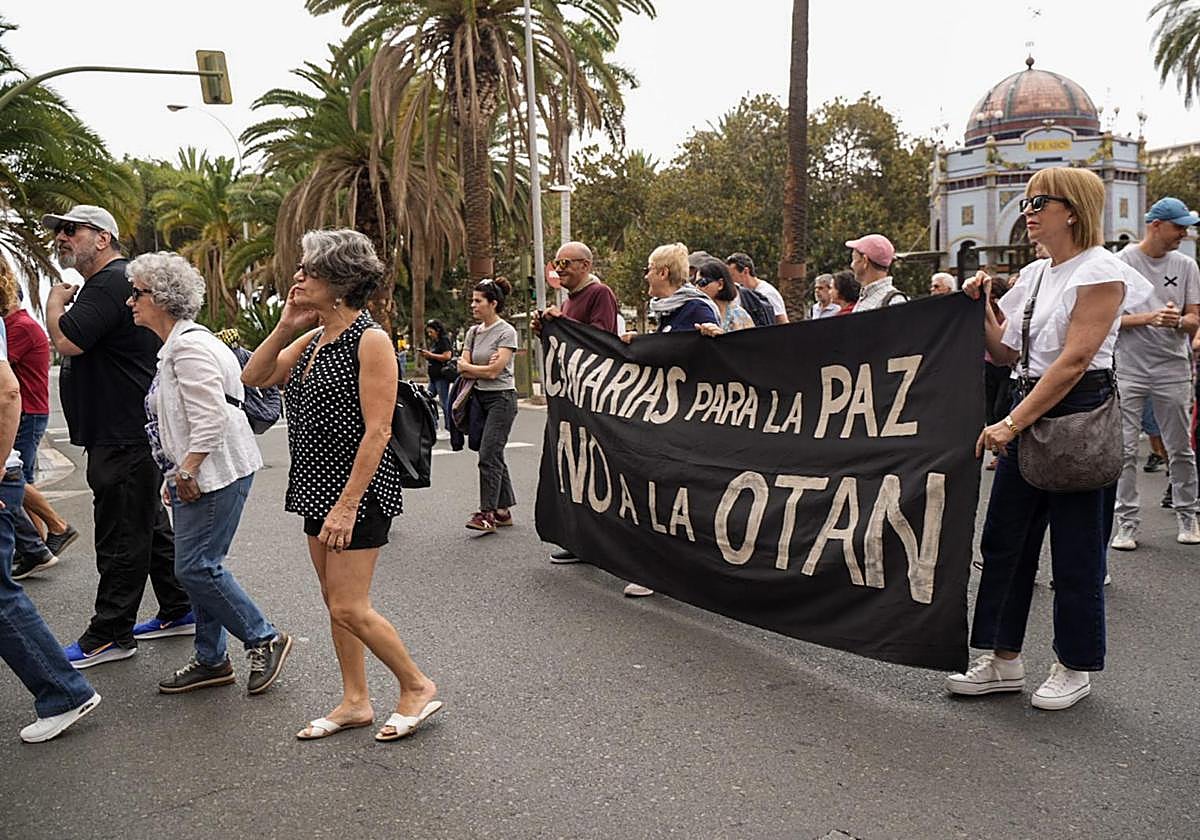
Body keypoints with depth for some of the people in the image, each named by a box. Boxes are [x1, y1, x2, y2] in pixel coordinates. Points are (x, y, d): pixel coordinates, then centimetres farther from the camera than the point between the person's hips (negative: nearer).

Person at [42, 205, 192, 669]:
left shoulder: (112, 283, -15)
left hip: (124, 438, -11)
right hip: (124, 434, 11)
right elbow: (78, 349, 27)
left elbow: (66, 340, -23)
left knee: (122, 536, -2)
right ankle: (179, 612, 27)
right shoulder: (105, 282, 19)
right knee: (149, 525, 17)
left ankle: (110, 635, 8)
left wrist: (56, 299, -8)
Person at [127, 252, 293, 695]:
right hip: (192, 475, 11)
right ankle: (211, 660, 23)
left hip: (215, 473, -11)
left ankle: (265, 640, 6)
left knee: (195, 566, -9)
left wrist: (187, 469, -19)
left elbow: (210, 417, -24)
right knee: (198, 566, 13)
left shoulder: (189, 346, -16)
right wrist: (178, 474, 21)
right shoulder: (174, 346, 18)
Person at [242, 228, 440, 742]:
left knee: (349, 608, -6)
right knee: (334, 601, 14)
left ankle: (417, 687, 13)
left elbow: (377, 431, -20)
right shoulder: (312, 339, 9)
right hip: (317, 487, 9)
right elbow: (253, 377, 14)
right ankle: (355, 701, 27)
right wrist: (285, 328, 2)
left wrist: (348, 504, -23)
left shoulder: (370, 340, -15)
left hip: (358, 489, -9)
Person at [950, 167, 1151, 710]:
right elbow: (1004, 353, 15)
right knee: (1004, 538, 7)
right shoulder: (1034, 275, 13)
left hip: (1080, 414, -8)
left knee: (1075, 549, 3)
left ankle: (1075, 667, 19)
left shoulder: (1100, 271, -11)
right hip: (1031, 409, 8)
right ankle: (1004, 661, 18)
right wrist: (980, 309, -2)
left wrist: (1012, 423, -23)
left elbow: (1074, 360, -19)